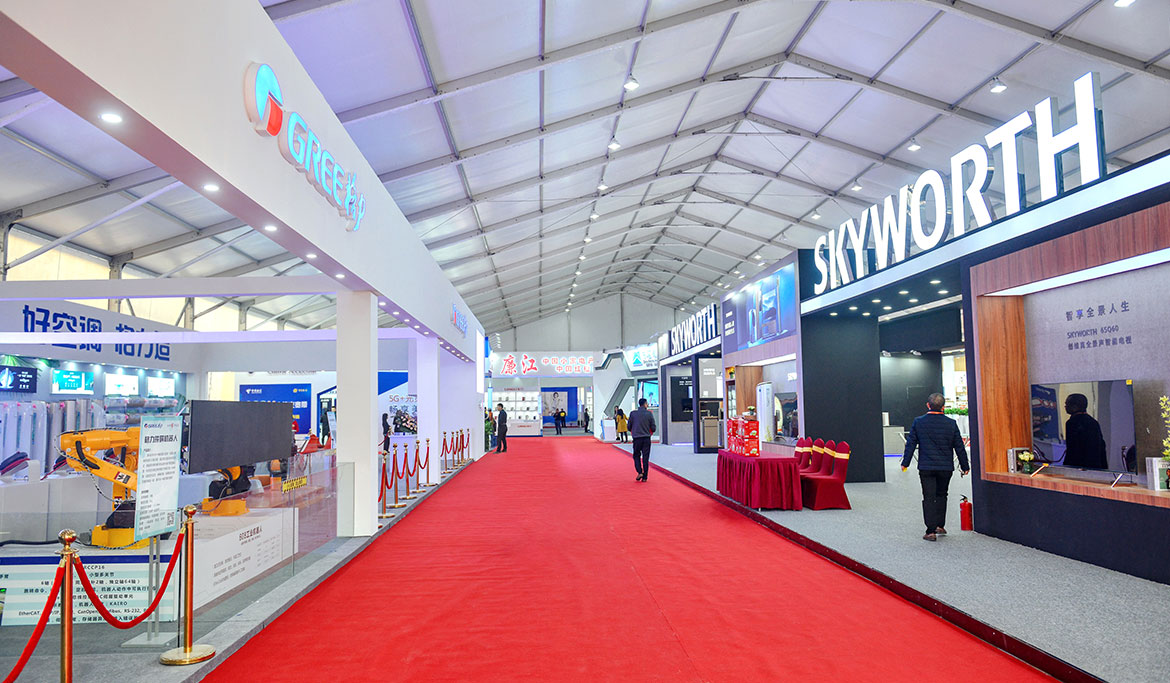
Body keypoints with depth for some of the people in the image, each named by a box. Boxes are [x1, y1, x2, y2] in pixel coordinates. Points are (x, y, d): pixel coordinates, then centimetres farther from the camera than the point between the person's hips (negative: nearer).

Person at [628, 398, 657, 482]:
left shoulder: (633, 414, -2)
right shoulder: (649, 414, -3)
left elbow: (629, 427, 3)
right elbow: (653, 428, -1)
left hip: (637, 438, 0)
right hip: (647, 438, 0)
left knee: (636, 456, 15)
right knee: (645, 457, 6)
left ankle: (639, 472, -4)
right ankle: (644, 477, 7)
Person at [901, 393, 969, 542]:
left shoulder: (918, 422, -6)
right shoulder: (951, 423, -4)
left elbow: (911, 444, -2)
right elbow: (959, 447, 3)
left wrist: (905, 462, 7)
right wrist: (965, 466, 13)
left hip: (926, 467, -1)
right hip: (946, 467, 1)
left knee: (929, 498, 2)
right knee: (941, 495, 20)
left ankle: (931, 531, 0)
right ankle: (940, 525, 24)